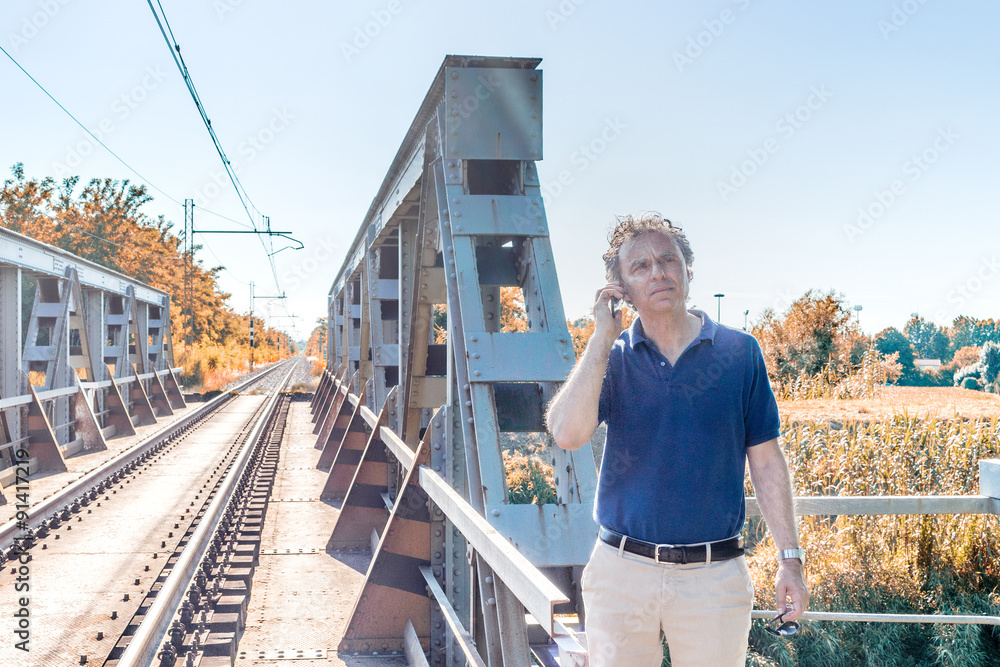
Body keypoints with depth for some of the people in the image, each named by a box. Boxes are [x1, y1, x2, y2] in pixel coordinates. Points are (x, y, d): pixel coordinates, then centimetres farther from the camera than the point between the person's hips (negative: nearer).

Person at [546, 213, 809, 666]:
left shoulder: (739, 352, 1)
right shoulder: (610, 358, 2)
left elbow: (766, 461, 4)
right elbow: (567, 434, -16)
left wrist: (790, 558, 0)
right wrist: (602, 339, -12)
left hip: (715, 576, 0)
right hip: (621, 572, 1)